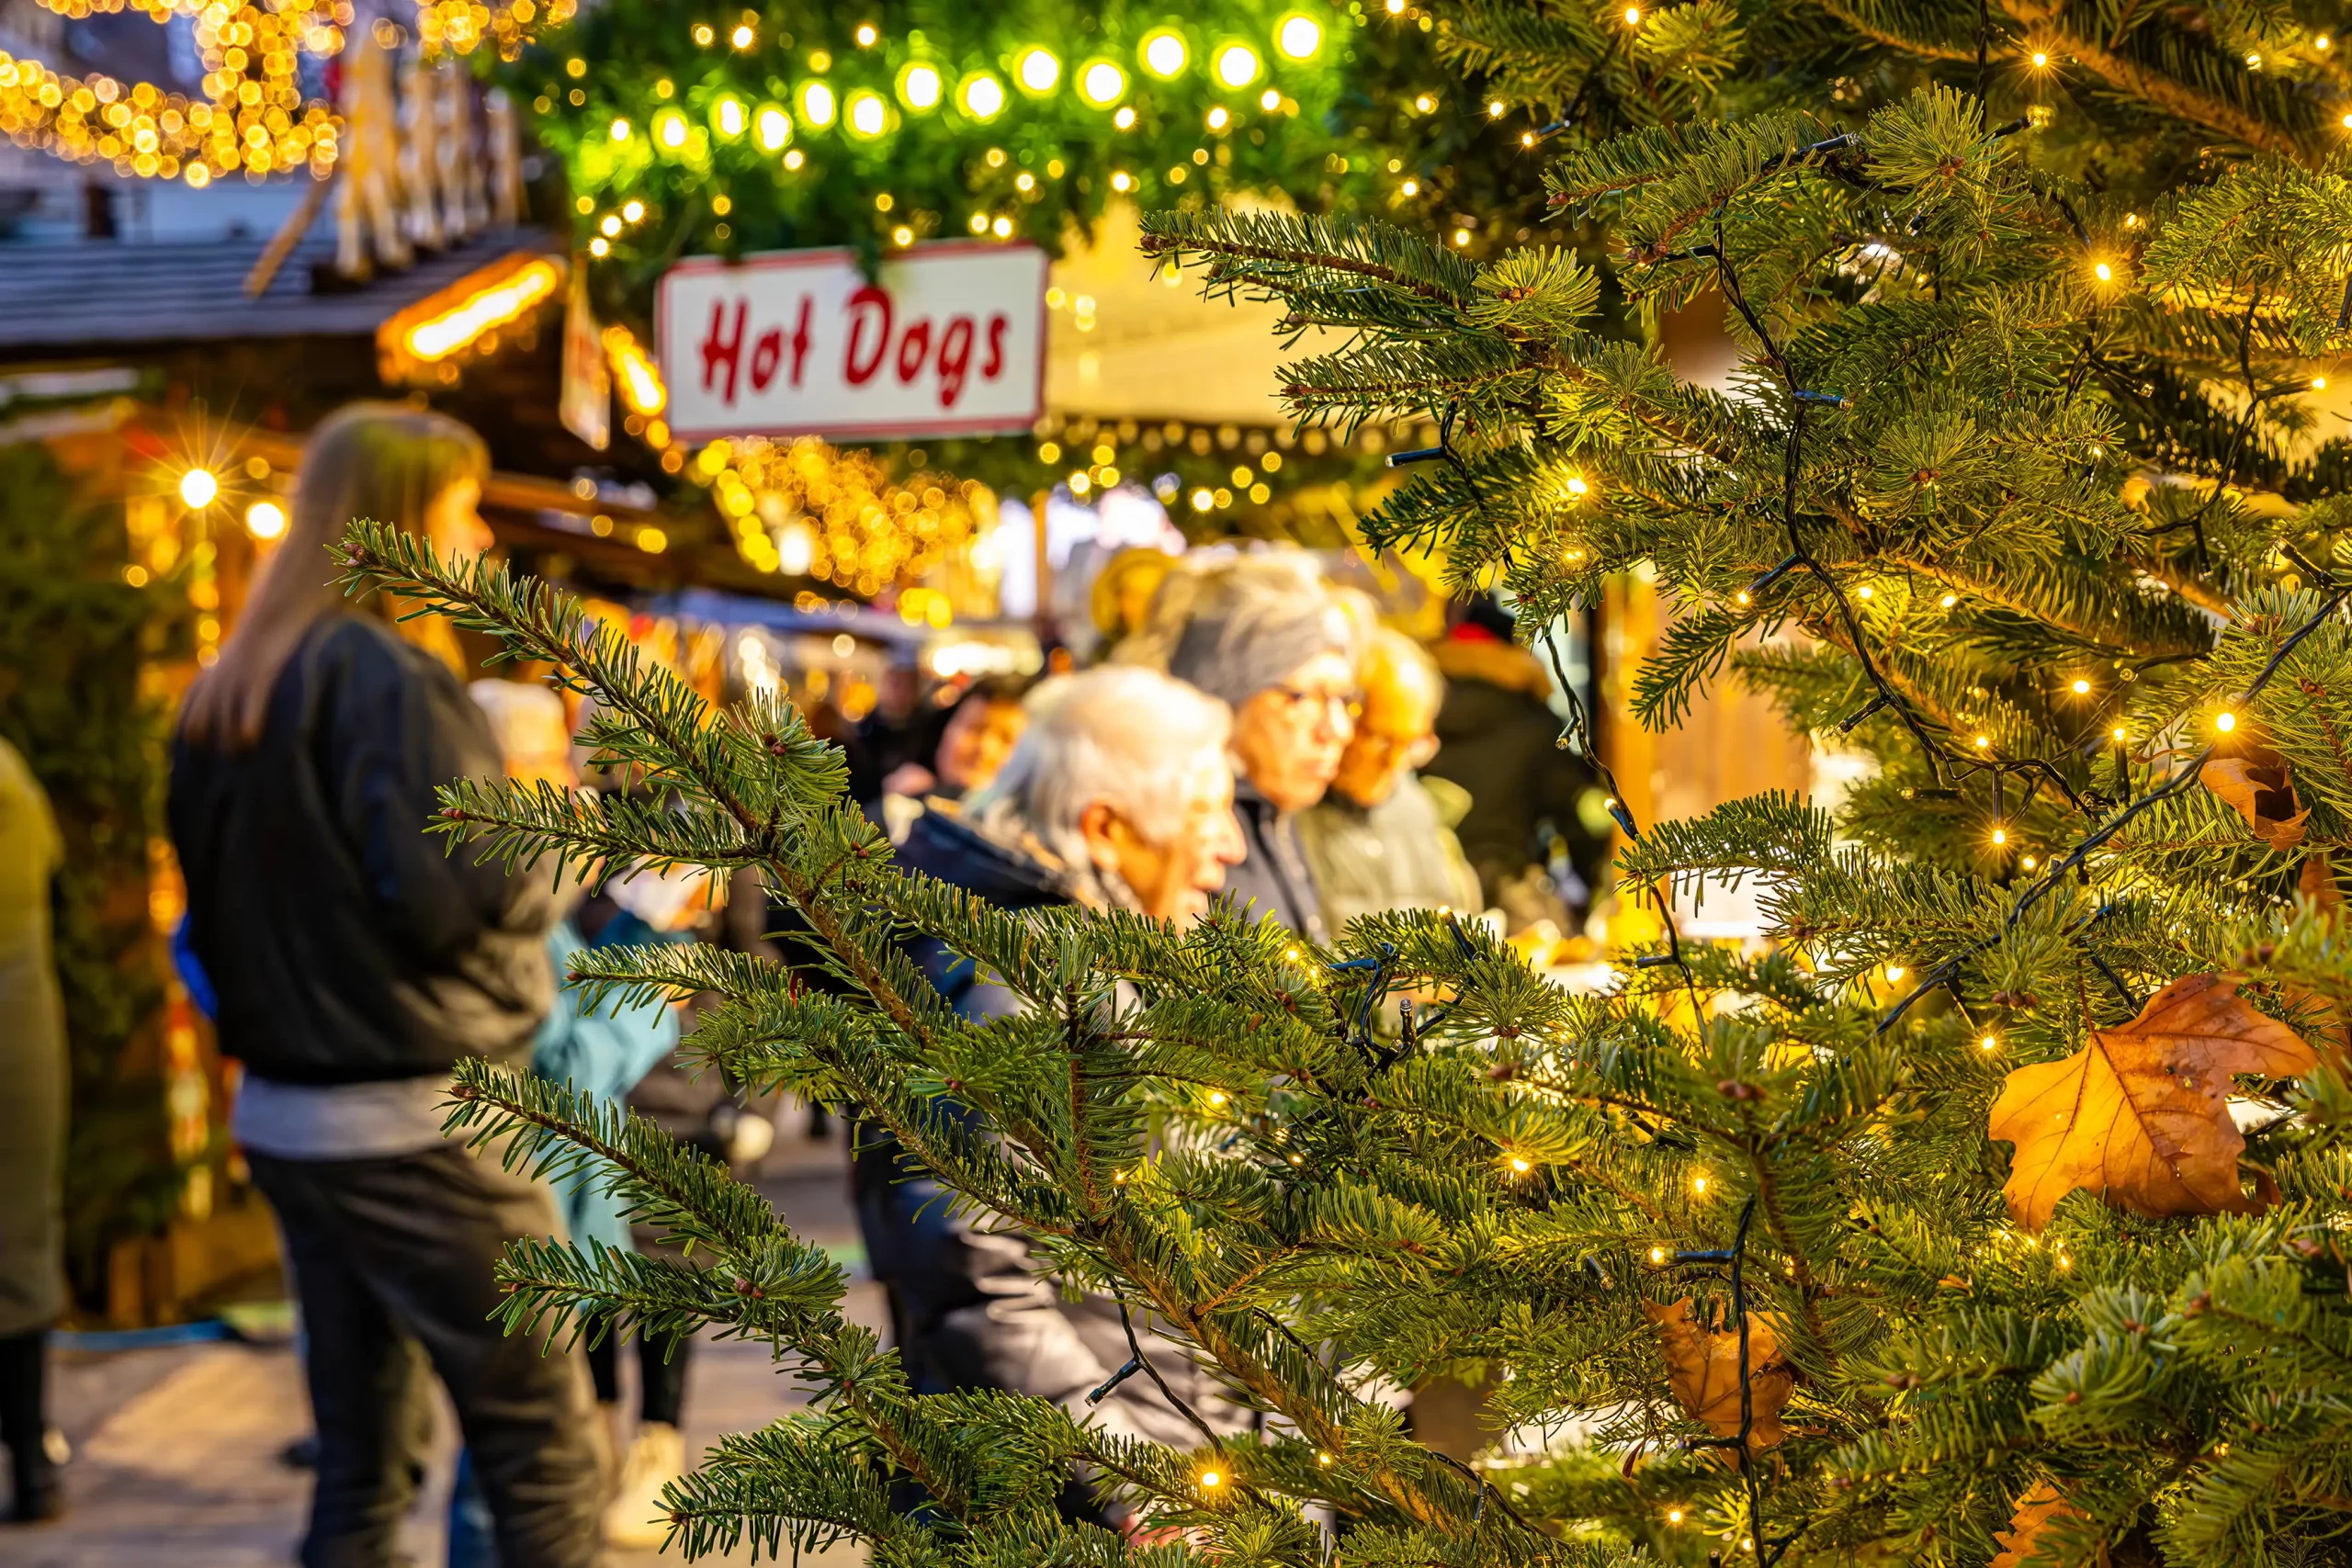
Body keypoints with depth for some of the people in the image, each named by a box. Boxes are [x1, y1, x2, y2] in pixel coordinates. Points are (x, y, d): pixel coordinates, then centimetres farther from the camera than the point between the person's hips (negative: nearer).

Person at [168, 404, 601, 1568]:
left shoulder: (224, 693, 12)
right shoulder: (390, 677, -15)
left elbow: (212, 908, 18)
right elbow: (449, 896, -20)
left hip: (283, 1115, 9)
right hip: (415, 1124, -9)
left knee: (361, 1460, 13)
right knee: (544, 1447, -2)